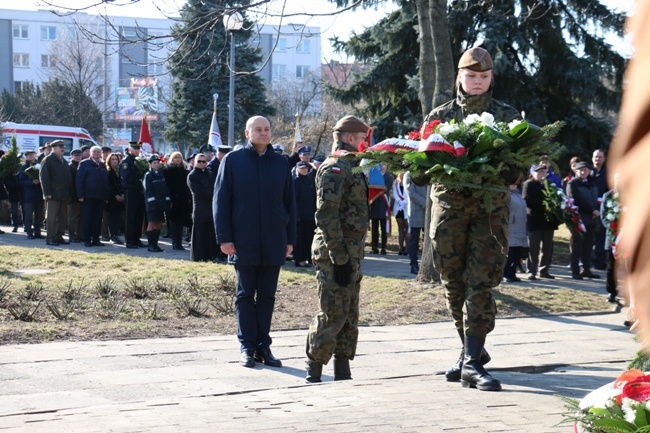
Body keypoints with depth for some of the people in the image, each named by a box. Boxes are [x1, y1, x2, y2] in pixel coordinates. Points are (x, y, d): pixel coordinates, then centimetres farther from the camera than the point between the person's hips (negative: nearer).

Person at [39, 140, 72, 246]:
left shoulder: (64, 161, 19)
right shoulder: (48, 160, -4)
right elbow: (44, 177, -10)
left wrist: (69, 193, 12)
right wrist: (47, 193, -17)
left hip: (64, 195, 7)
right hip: (54, 194, -7)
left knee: (63, 217, 7)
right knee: (52, 217, -5)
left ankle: (59, 237, 13)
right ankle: (50, 238, -1)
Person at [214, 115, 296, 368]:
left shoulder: (281, 163, 9)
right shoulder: (233, 160, 1)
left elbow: (289, 203, 12)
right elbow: (220, 200, 0)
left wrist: (290, 238, 8)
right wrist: (224, 237, -7)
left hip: (273, 241, 3)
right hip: (244, 241, -3)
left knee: (267, 296, 7)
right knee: (245, 295, 3)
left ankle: (263, 346, 13)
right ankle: (247, 347, 9)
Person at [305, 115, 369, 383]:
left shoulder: (350, 167, 19)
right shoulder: (334, 168, -12)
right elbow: (326, 215, -20)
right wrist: (339, 257, -22)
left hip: (351, 252, 10)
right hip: (336, 253, -10)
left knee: (349, 316, 11)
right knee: (332, 315, -8)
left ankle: (343, 372, 17)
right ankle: (313, 373, 0)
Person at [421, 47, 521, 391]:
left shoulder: (507, 116, 8)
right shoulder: (440, 115, 10)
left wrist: (507, 178, -15)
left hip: (490, 207, -2)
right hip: (449, 205, 2)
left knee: (481, 283, -9)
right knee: (454, 283, 5)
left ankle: (472, 362, -9)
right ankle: (471, 349, 21)